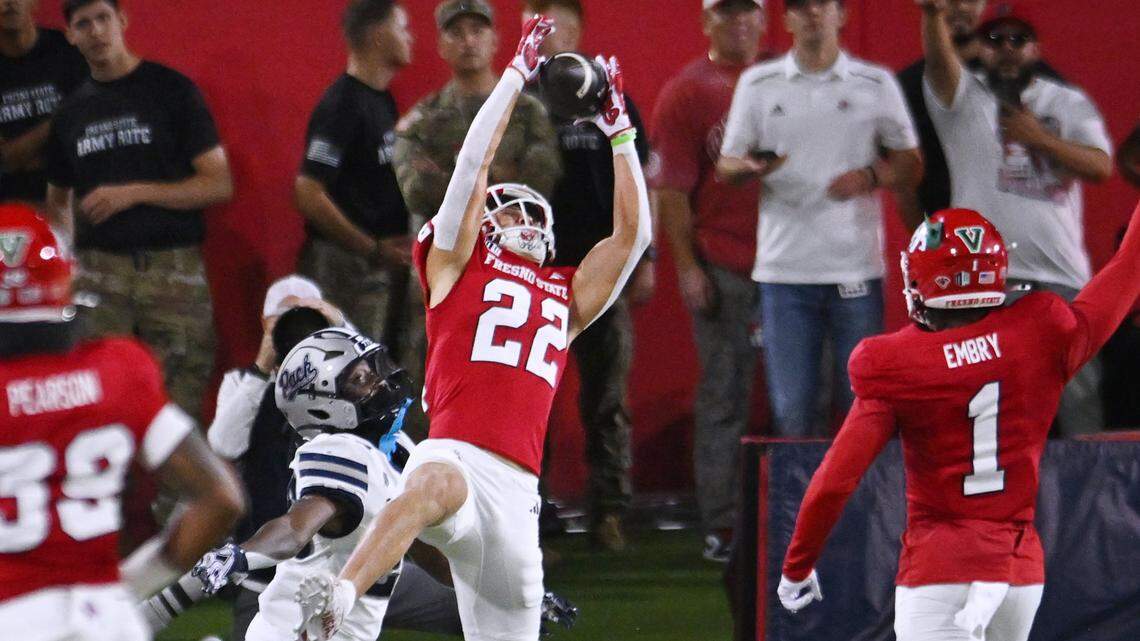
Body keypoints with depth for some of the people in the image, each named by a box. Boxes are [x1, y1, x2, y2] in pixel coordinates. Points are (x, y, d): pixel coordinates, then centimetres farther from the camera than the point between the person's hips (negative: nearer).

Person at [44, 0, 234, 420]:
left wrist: (134, 193, -9)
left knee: (179, 405, -9)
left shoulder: (171, 91, 3)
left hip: (172, 270, -3)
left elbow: (219, 184, -2)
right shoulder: (71, 112, 16)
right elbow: (58, 199, 26)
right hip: (98, 272, 3)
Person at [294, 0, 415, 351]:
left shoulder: (383, 101, 14)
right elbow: (309, 194, -20)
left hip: (386, 261, 9)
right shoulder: (341, 107, -14)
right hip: (347, 266, -9)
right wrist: (374, 249, -18)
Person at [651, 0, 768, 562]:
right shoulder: (687, 92, 1)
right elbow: (671, 188, -2)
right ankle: (720, 526, 2)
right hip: (722, 264, -3)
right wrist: (686, 265, -9)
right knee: (724, 395, -1)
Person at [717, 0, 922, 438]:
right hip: (785, 267, 0)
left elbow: (911, 165, 10)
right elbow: (725, 167, 10)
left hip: (856, 270, 0)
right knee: (791, 412, -2)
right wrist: (751, 167, -14)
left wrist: (871, 177, -11)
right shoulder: (758, 84, 9)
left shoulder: (875, 84, 8)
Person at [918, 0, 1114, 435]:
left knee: (1079, 392, -1)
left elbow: (1101, 167, 1)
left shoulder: (1070, 103, 14)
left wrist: (1040, 139, -12)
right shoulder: (965, 97, 9)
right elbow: (939, 61, -13)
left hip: (1062, 273, 1)